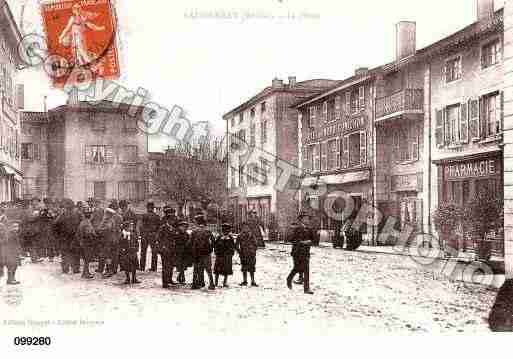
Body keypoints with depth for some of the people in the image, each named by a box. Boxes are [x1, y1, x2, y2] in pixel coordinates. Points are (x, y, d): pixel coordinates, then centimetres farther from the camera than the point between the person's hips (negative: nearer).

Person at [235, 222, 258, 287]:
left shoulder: (239, 236, -2)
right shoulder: (251, 235, -1)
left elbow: (236, 246, -3)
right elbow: (255, 244, -1)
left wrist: (239, 252, 9)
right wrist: (254, 252, 9)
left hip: (243, 254, 0)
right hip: (252, 253, 0)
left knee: (244, 268, 10)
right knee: (252, 268, 7)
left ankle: (245, 281, 9)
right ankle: (253, 282, 6)